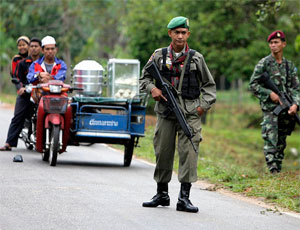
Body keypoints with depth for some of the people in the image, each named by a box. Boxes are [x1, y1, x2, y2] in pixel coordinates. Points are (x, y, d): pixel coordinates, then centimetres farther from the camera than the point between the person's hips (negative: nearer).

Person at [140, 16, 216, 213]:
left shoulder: (196, 58, 6)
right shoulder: (159, 56, 8)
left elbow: (209, 85, 13)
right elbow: (144, 78, 16)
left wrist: (204, 105, -1)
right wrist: (152, 88, -5)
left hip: (190, 114, -1)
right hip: (165, 113, 1)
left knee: (189, 153, -9)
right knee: (163, 153, 6)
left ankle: (184, 198, -9)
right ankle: (162, 194, 20)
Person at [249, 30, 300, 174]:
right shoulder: (264, 64, 0)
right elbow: (253, 84, 0)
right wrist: (269, 93, -12)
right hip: (270, 109, -4)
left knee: (281, 143, 9)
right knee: (270, 141, -13)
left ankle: (279, 171, 16)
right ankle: (273, 171, -18)